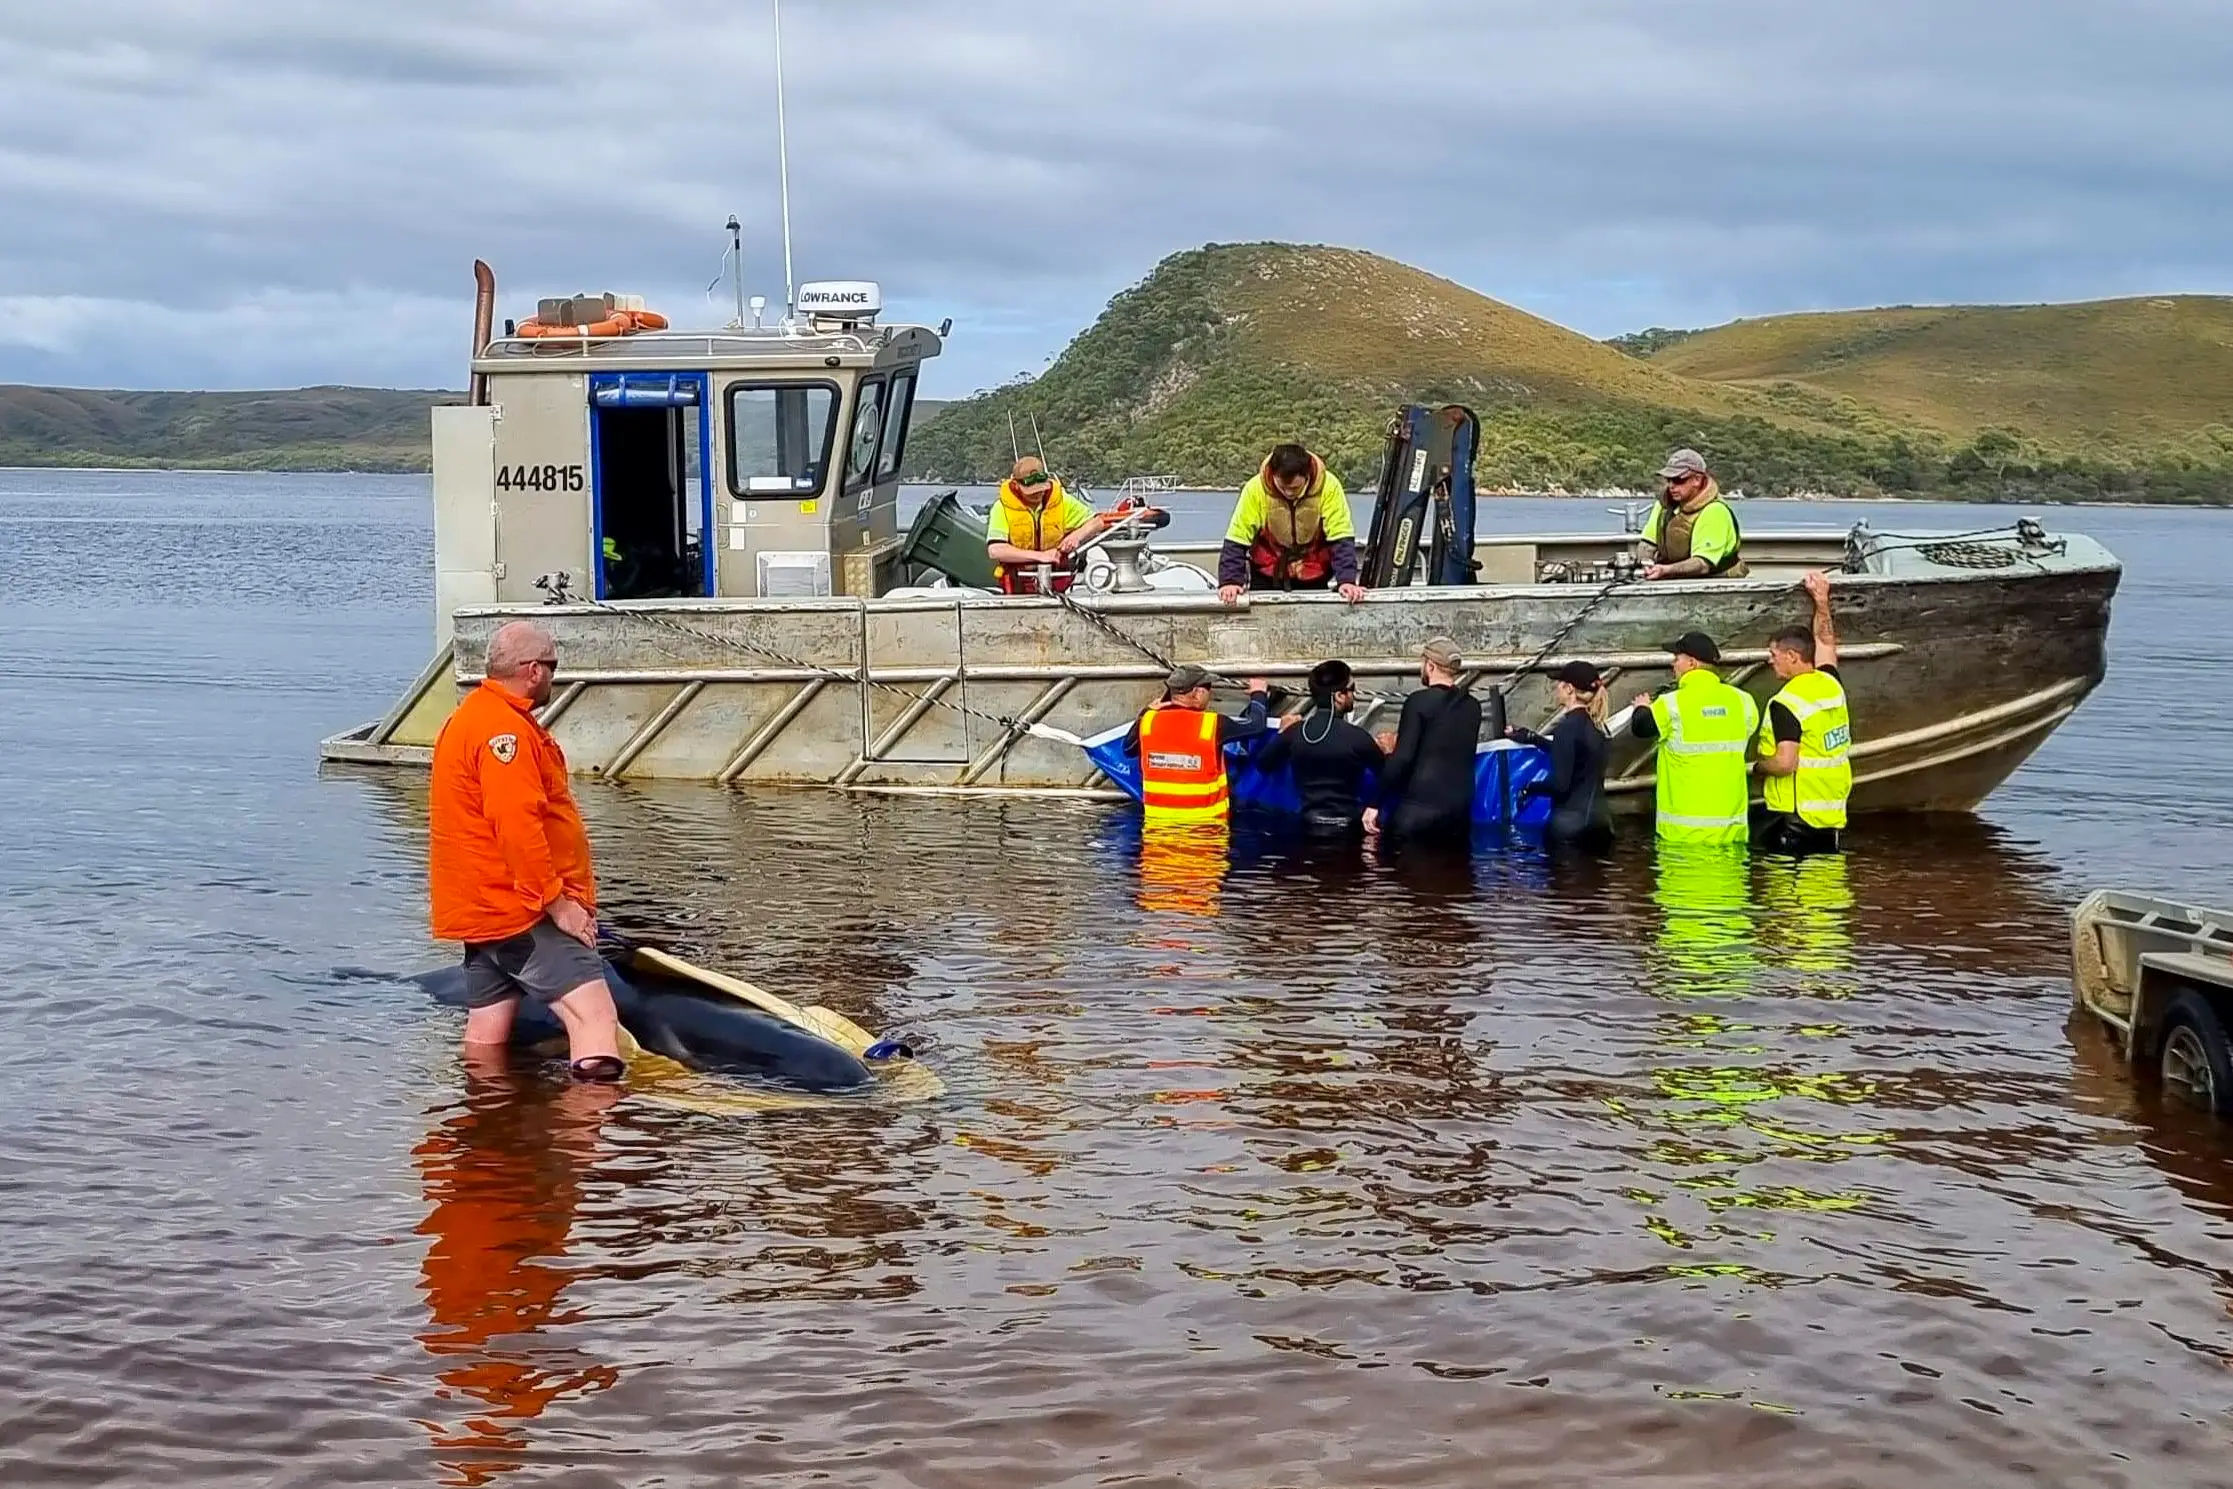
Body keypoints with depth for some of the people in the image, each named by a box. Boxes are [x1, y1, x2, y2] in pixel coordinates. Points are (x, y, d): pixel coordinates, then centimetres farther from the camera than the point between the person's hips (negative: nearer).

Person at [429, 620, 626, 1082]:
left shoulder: (471, 718, 19)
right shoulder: (505, 729, -16)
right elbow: (518, 828, -24)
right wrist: (558, 902, -19)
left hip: (483, 907, 11)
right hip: (521, 911, -11)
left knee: (487, 1033, 15)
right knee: (595, 1015, -20)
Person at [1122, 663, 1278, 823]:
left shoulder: (1148, 722, -3)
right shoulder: (1213, 724, -11)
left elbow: (1128, 748, 17)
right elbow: (1256, 725, 3)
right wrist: (1259, 694, 24)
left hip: (1158, 820, 3)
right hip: (1204, 823, -3)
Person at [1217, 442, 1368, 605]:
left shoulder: (1328, 486, -21)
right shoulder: (1256, 488, -21)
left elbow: (1341, 537, -19)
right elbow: (1236, 539, -19)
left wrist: (1346, 580, -29)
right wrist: (1229, 581, -29)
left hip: (1314, 579, 0)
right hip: (1266, 578, 0)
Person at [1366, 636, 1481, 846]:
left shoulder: (1418, 702, -7)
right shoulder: (1472, 706, 11)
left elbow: (1402, 759, -13)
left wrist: (1376, 805, -8)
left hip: (1418, 807, -6)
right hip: (1460, 809, 6)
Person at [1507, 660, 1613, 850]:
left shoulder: (1568, 726, -14)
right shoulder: (1595, 726, 10)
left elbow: (1559, 783, -19)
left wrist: (1528, 788, -1)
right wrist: (1531, 737, 38)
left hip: (1570, 822, -8)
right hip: (1600, 819, 8)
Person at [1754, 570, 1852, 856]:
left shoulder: (1786, 704, -16)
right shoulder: (1832, 685, 7)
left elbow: (1785, 763, -22)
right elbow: (1825, 643, 26)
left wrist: (1759, 766, -3)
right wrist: (1822, 600, 31)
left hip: (1792, 815, -8)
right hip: (1832, 814, 8)